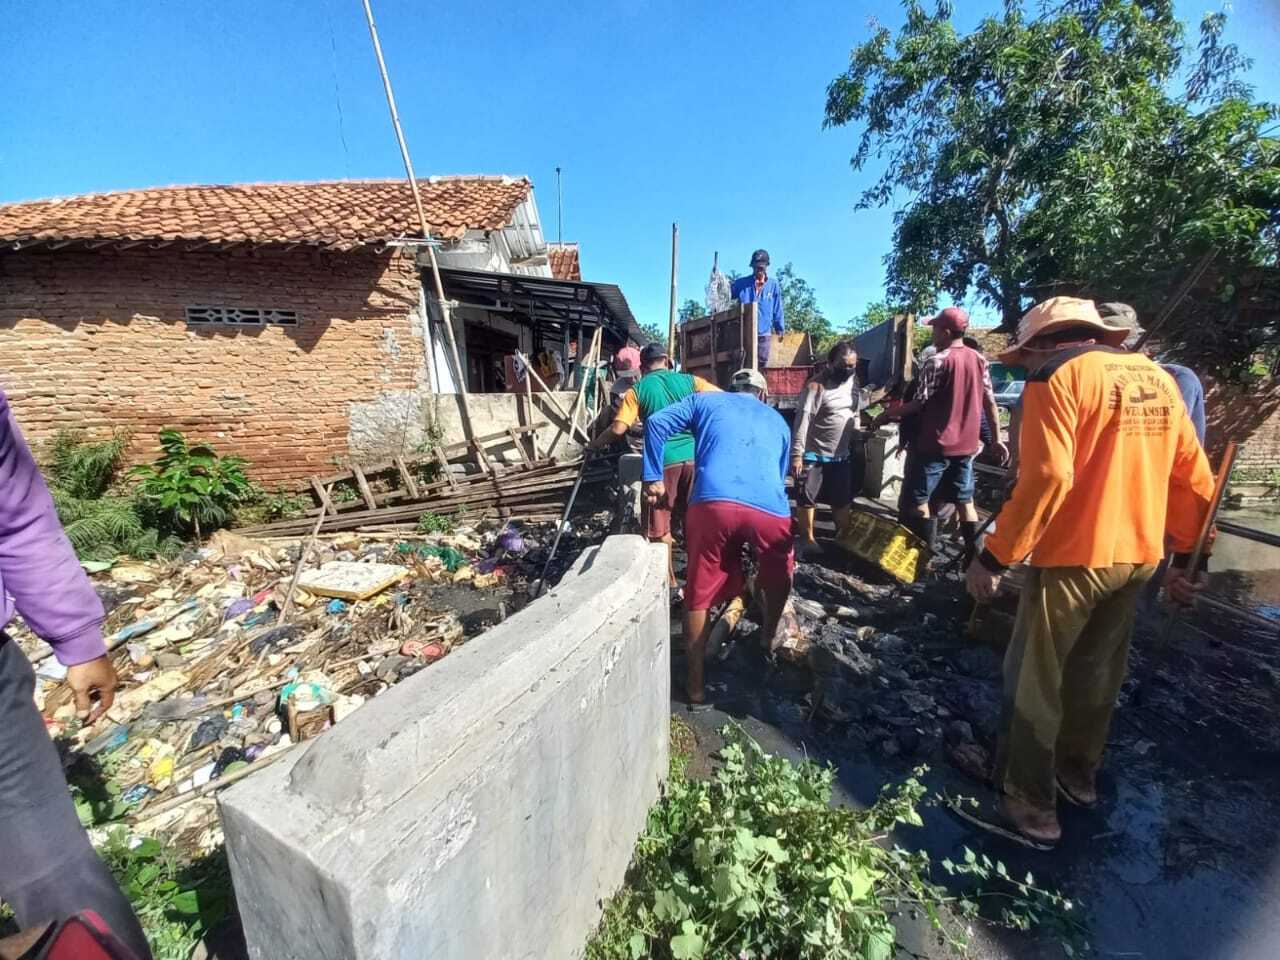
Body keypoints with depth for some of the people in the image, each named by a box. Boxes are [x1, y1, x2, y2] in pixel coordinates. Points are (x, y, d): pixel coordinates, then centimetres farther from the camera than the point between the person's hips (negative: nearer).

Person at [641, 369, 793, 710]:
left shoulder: (706, 401, 26)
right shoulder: (778, 421, 33)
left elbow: (656, 423, 12)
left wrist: (653, 477, 15)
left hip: (713, 503, -2)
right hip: (770, 508, 2)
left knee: (700, 595, 14)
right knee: (778, 576, 33)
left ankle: (696, 687, 21)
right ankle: (770, 640, 49)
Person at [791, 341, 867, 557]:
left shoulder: (853, 381, 6)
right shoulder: (818, 385, -15)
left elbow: (855, 412, 17)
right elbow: (803, 420, -19)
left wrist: (858, 444, 16)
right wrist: (797, 454, -23)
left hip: (842, 455, 6)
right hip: (814, 454, -6)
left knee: (843, 499, 15)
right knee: (807, 499, 4)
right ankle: (807, 539, 20)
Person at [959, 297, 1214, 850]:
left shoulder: (1058, 376, -11)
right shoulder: (1157, 379, 12)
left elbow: (1047, 478, -24)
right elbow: (1195, 481, 15)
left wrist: (994, 557, -20)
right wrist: (1181, 554, 24)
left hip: (1074, 557, -8)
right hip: (1138, 556, 8)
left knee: (1034, 684, 4)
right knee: (1097, 673, 23)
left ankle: (1029, 811, 15)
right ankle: (1079, 774, 40)